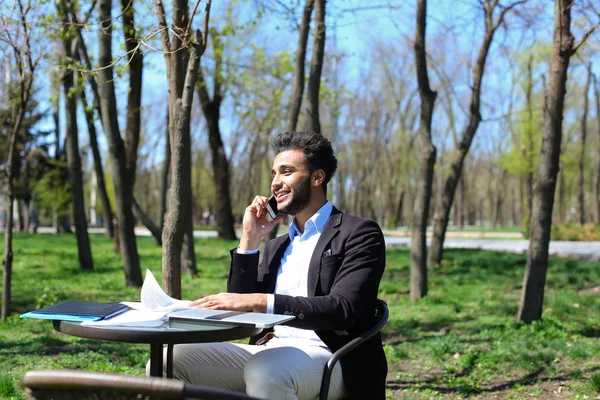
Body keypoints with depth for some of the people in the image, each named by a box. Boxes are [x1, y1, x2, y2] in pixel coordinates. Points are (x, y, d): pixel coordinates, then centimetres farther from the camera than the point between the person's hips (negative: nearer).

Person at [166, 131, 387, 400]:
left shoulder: (359, 234, 0)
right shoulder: (278, 246, 22)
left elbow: (342, 310, -17)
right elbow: (239, 313, 14)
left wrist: (259, 301, -28)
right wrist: (249, 239, 7)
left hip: (329, 360, -6)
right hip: (270, 354, 6)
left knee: (264, 369, -37)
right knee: (173, 359, -14)